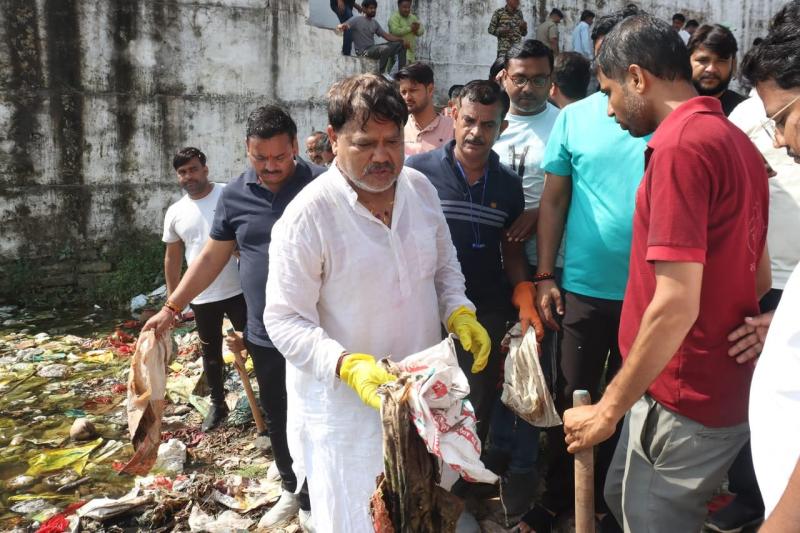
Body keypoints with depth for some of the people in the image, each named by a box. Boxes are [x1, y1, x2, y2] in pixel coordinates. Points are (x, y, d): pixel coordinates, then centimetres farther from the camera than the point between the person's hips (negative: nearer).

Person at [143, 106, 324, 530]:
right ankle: (292, 491, 40)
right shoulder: (234, 195, 2)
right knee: (276, 419, 18)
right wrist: (171, 308, 8)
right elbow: (212, 257, 10)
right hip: (264, 335, 4)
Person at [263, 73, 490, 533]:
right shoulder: (307, 215, -20)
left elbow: (444, 265, 12)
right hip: (344, 401, -5)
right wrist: (347, 366, -31)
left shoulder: (421, 188, -2)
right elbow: (285, 321, -17)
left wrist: (459, 313, -7)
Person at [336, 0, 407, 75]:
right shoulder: (357, 19, -6)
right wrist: (342, 27, -43)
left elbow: (386, 35, 11)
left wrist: (401, 39, -3)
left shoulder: (374, 22, 14)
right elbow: (340, 26, -17)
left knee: (400, 44, 0)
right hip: (363, 51, -8)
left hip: (373, 48, 8)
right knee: (385, 49, -34)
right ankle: (380, 74, -22)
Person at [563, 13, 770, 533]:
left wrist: (609, 408, -17)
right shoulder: (737, 140, 8)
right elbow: (760, 275, 15)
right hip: (724, 386, 9)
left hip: (686, 402, -9)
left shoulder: (680, 146, -21)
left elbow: (677, 304, -26)